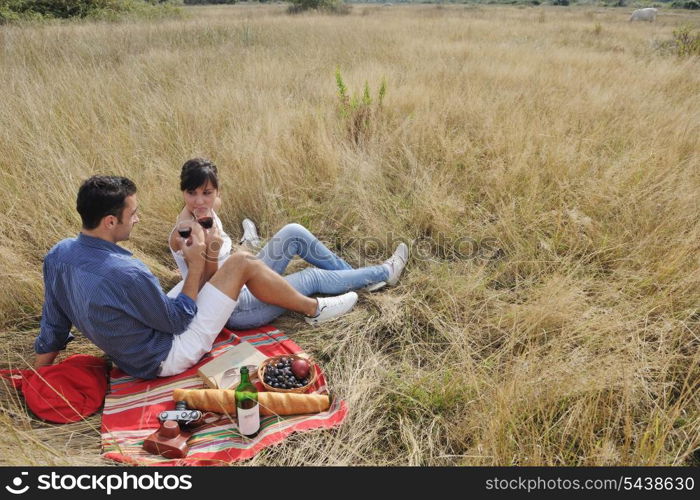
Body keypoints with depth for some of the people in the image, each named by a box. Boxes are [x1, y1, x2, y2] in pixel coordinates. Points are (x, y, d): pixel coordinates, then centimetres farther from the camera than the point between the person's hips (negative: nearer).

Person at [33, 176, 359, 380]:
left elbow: (52, 327, 3)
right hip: (168, 356, -8)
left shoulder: (58, 255, -9)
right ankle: (314, 309, 8)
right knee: (241, 263, -8)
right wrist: (196, 264, -12)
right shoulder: (125, 274, -35)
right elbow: (179, 320, -20)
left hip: (134, 357, 9)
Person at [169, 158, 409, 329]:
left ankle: (352, 273, 12)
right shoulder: (184, 234, -27)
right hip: (234, 310, -8)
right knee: (313, 278, -5)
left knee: (294, 233, -2)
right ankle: (384, 273, 15)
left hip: (242, 284, 8)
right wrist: (212, 253, -44)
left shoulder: (206, 211, -3)